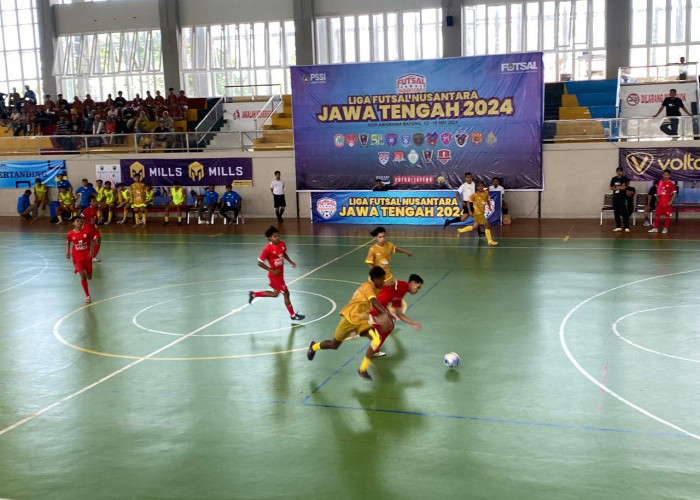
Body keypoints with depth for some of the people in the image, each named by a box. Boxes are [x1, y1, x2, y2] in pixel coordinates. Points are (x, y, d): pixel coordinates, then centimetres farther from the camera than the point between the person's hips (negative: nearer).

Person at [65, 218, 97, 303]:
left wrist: (91, 250, -9)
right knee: (83, 276, -13)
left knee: (89, 277, 8)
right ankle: (87, 295, -1)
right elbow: (68, 242, 11)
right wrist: (68, 252, -1)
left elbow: (92, 240, 3)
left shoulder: (87, 231, -8)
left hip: (87, 256, 1)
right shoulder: (70, 234, -6)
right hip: (77, 257, -1)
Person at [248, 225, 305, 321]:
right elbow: (260, 263, -17)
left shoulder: (282, 244, -4)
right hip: (275, 275, -8)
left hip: (280, 274, 8)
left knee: (275, 294, 22)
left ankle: (253, 294, 36)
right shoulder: (267, 249, -23)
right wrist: (272, 270, -22)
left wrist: (290, 261, 2)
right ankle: (293, 315, 16)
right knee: (286, 293, 1)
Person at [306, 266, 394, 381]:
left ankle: (362, 370, -9)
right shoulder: (368, 287, -21)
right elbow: (374, 302, -39)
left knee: (376, 339, -17)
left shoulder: (374, 288, 5)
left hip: (362, 320, 7)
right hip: (350, 317, -7)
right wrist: (386, 313, -48)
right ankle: (314, 347, 43)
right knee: (334, 344, 10)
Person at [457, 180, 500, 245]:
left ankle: (460, 230, 30)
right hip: (478, 213, -7)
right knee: (487, 226, -9)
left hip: (482, 213, 7)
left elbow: (488, 200, 18)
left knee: (474, 227, 15)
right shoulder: (475, 195, -13)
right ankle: (490, 241, 0)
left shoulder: (486, 193, 1)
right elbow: (469, 202, -5)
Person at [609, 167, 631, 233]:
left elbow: (624, 187, -13)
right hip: (615, 197, 5)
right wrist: (620, 187, -8)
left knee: (624, 212, -9)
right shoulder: (613, 179, 10)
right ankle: (618, 227, 16)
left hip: (622, 198, -5)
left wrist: (616, 187, -3)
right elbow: (611, 187, 3)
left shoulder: (624, 179, -3)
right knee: (616, 212, 8)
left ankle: (627, 227, -9)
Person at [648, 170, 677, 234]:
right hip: (660, 201, 5)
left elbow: (675, 193, -9)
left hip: (667, 202, -5)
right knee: (657, 214, 6)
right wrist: (657, 199, 10)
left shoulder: (671, 184, -8)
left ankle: (665, 228, 11)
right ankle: (655, 228, 13)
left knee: (667, 215, 3)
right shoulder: (660, 182, 6)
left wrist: (671, 202, -14)